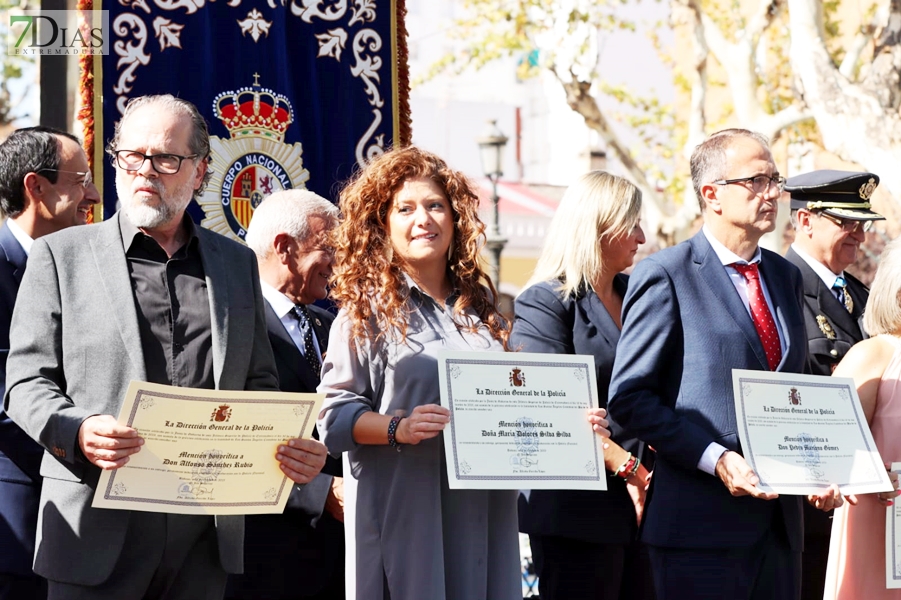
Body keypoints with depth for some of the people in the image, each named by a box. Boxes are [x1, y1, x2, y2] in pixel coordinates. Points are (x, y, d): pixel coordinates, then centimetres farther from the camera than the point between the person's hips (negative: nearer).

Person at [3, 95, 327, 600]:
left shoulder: (238, 263, 17)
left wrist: (295, 450, -3)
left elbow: (259, 387, 18)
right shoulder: (60, 255, 6)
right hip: (99, 525, -3)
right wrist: (76, 432, -19)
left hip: (206, 535, 3)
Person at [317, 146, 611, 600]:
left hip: (483, 510, 5)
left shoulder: (480, 306, 15)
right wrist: (397, 428, -22)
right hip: (404, 509, -4)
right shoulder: (368, 310, 1)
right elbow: (334, 413, -5)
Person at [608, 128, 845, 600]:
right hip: (702, 527, -6)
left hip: (778, 525, 6)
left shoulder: (786, 277, 17)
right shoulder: (666, 276, -4)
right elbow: (630, 397, -9)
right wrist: (716, 460, -18)